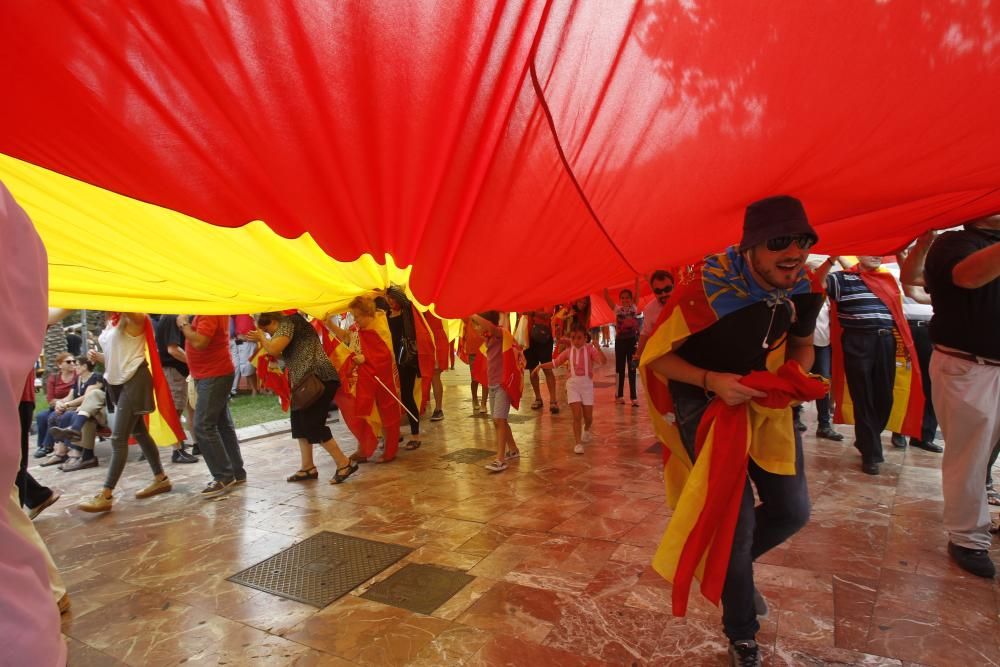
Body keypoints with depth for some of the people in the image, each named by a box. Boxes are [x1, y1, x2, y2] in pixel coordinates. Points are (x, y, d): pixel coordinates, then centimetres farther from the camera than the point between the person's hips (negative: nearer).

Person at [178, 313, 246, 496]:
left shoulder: (209, 313, -18)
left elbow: (199, 342, -28)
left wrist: (183, 324, -15)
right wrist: (187, 323, 6)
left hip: (214, 376, -11)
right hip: (215, 374, 11)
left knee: (203, 427, -10)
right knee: (223, 425, 13)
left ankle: (224, 477, -5)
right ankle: (237, 472, 20)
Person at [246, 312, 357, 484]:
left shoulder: (287, 323, -7)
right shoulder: (288, 326, 22)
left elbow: (273, 349, -21)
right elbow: (282, 354, 20)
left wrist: (261, 336, -2)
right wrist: (260, 340, 16)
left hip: (319, 379, -11)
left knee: (313, 425, -8)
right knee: (301, 423, 14)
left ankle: (344, 464, -2)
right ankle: (308, 467, 22)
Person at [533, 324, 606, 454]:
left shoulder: (590, 349, -6)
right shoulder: (568, 351, 3)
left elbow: (603, 361, -20)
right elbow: (555, 363, 12)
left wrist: (597, 347, -32)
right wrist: (540, 366, 4)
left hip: (587, 384, -1)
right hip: (573, 384, 1)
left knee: (588, 417, 7)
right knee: (577, 416, -7)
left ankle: (586, 429, 42)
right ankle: (578, 443, 3)